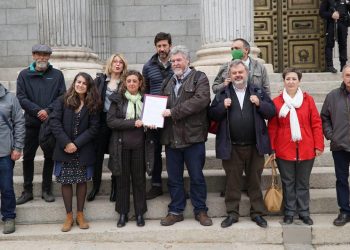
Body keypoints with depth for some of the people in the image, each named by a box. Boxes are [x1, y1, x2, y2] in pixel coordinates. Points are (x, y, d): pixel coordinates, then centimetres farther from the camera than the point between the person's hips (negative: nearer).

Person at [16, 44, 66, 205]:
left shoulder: (57, 75, 5)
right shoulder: (24, 75, 6)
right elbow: (21, 97, -3)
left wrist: (48, 110, -16)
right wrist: (37, 111, -15)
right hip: (31, 123, 0)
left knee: (49, 157, 7)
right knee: (28, 157, 5)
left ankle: (46, 190, 19)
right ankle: (27, 191, 16)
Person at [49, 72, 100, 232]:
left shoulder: (93, 105, 2)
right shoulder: (63, 101, 0)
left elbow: (94, 128, -4)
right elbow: (54, 122, -7)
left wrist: (76, 144, -13)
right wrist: (66, 143, -15)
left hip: (83, 151, 0)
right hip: (64, 149, 0)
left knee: (82, 181, 6)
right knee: (66, 181, 3)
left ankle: (80, 214, 19)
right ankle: (69, 216, 14)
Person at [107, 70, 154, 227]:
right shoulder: (117, 99, 0)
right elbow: (110, 121, -10)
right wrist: (133, 123, -17)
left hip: (139, 145, 1)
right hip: (121, 145, -1)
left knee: (139, 179, 7)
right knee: (122, 179, 7)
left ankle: (139, 213, 19)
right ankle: (123, 213, 19)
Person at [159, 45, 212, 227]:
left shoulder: (199, 78, -1)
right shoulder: (168, 82, 17)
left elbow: (201, 100, -18)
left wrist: (173, 112, -20)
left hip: (192, 136, -5)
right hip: (171, 137, 5)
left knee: (197, 177, 5)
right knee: (173, 178, 11)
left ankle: (200, 210, 19)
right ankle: (176, 211, 23)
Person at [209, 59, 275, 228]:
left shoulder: (257, 92, 7)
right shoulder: (223, 94, 6)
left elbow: (271, 112, 3)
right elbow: (212, 115, 2)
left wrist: (260, 104, -13)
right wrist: (223, 107, -15)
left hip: (255, 146, 1)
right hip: (231, 147, 0)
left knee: (255, 181, 10)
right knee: (232, 181, 8)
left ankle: (257, 213, 22)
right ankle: (232, 213, 19)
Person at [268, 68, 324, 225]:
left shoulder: (308, 100, 1)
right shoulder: (277, 102, 0)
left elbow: (316, 124, 1)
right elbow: (272, 127, 1)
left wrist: (318, 145, -3)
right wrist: (271, 149, -2)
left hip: (306, 150, 1)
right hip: (284, 151, 0)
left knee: (303, 183, 10)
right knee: (288, 183, 9)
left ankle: (304, 212, 21)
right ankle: (289, 212, 20)